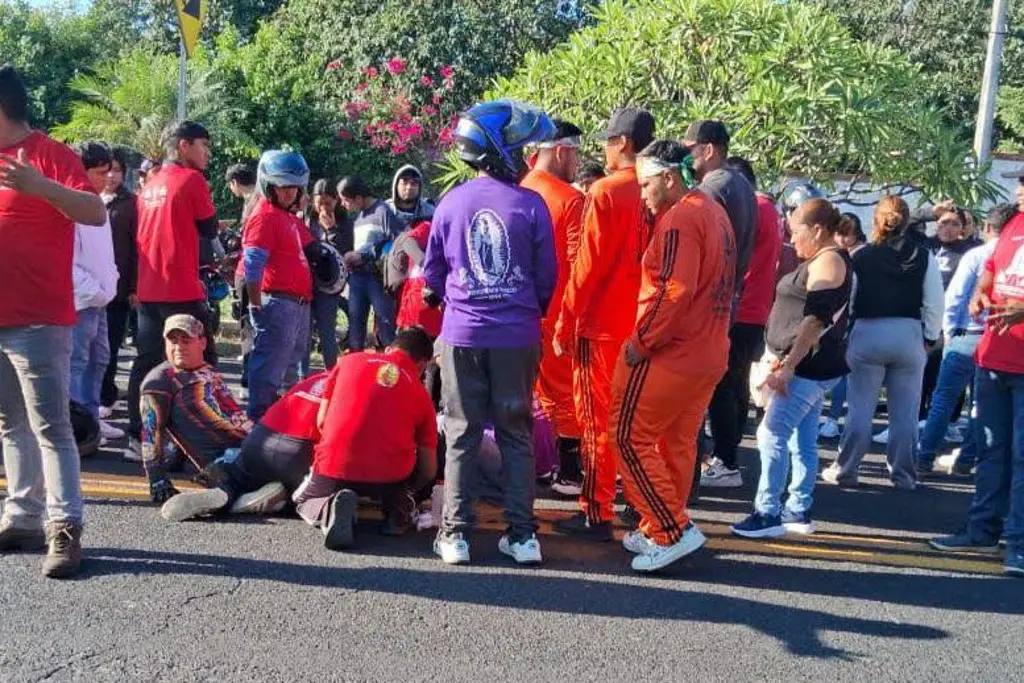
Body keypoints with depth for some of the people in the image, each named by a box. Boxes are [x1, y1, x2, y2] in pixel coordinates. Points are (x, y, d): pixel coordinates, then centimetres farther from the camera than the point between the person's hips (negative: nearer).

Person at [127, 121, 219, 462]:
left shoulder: (150, 183, 15)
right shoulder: (191, 179, -8)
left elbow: (140, 232, 19)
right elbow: (209, 230, -1)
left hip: (148, 289, 8)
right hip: (181, 289, -8)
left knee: (147, 362, 10)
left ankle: (138, 438, 11)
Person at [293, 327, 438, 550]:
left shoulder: (348, 361, 9)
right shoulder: (420, 393, 8)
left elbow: (321, 421, 11)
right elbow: (428, 469, 10)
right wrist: (410, 496, 30)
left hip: (333, 467, -1)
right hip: (390, 476, 1)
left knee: (303, 499, 31)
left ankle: (329, 508, -4)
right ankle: (398, 510, 3)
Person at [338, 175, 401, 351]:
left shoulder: (382, 211, -8)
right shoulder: (358, 216, 18)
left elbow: (397, 244, -16)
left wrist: (364, 256, -14)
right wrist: (350, 258, 4)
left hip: (378, 278, -8)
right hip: (357, 277, 8)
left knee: (385, 325, -5)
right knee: (355, 326, 10)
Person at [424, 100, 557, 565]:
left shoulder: (451, 203, -1)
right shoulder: (531, 205, -7)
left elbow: (432, 274, 8)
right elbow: (547, 278, 0)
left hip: (462, 334, 1)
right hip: (518, 335, -1)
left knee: (461, 435, 10)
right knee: (516, 434, 10)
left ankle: (455, 534, 12)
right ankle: (522, 534, 13)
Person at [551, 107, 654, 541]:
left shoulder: (606, 191, -12)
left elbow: (587, 264, -14)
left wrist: (564, 325, -7)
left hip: (602, 325, -6)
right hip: (646, 325, 6)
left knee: (597, 420, 3)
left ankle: (597, 514, 8)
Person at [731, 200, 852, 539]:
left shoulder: (828, 261, -13)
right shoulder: (822, 261, 19)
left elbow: (815, 320, -21)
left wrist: (788, 367, -23)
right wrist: (787, 363, 21)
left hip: (810, 366, -10)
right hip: (810, 366, 10)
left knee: (772, 434, -10)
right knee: (802, 441, 11)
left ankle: (768, 513, -7)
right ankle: (799, 512, 17)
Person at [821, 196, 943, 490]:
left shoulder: (860, 257, -5)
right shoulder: (924, 257, -1)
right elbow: (934, 304, 0)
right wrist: (929, 339, 11)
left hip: (867, 335, -1)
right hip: (909, 336, 1)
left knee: (860, 409, 6)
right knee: (904, 411, 10)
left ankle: (844, 470, 12)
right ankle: (903, 473, 17)